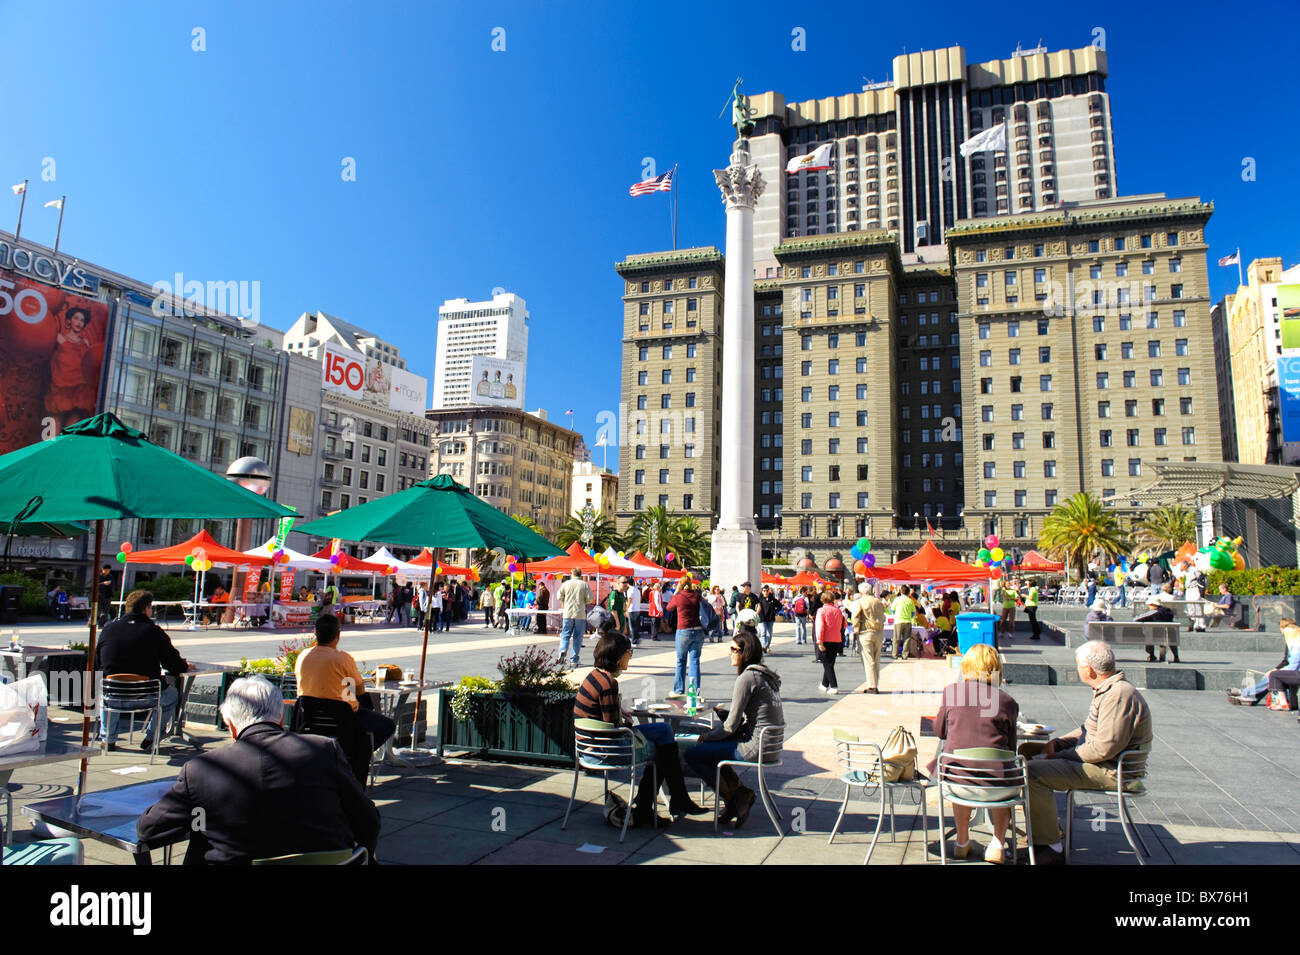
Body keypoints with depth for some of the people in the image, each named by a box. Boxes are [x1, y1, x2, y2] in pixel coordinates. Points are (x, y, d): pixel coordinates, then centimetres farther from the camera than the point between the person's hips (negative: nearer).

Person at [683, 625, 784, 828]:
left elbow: (731, 727, -16)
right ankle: (738, 791, 18)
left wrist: (707, 736, 0)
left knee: (692, 754, -3)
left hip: (756, 747, -10)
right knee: (708, 744, 24)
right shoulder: (766, 674, 11)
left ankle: (731, 798, 9)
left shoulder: (747, 678, -18)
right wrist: (721, 710, 9)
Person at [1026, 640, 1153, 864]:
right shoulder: (1108, 690, 12)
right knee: (1033, 757, 17)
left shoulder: (1119, 695, -23)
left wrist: (1063, 755, -16)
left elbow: (1105, 748, -27)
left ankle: (1050, 848, -12)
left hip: (1110, 771, -11)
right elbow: (1089, 730, 21)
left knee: (1034, 773, -23)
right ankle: (1048, 827, 22)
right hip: (1100, 762, 11)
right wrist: (1057, 743, 7)